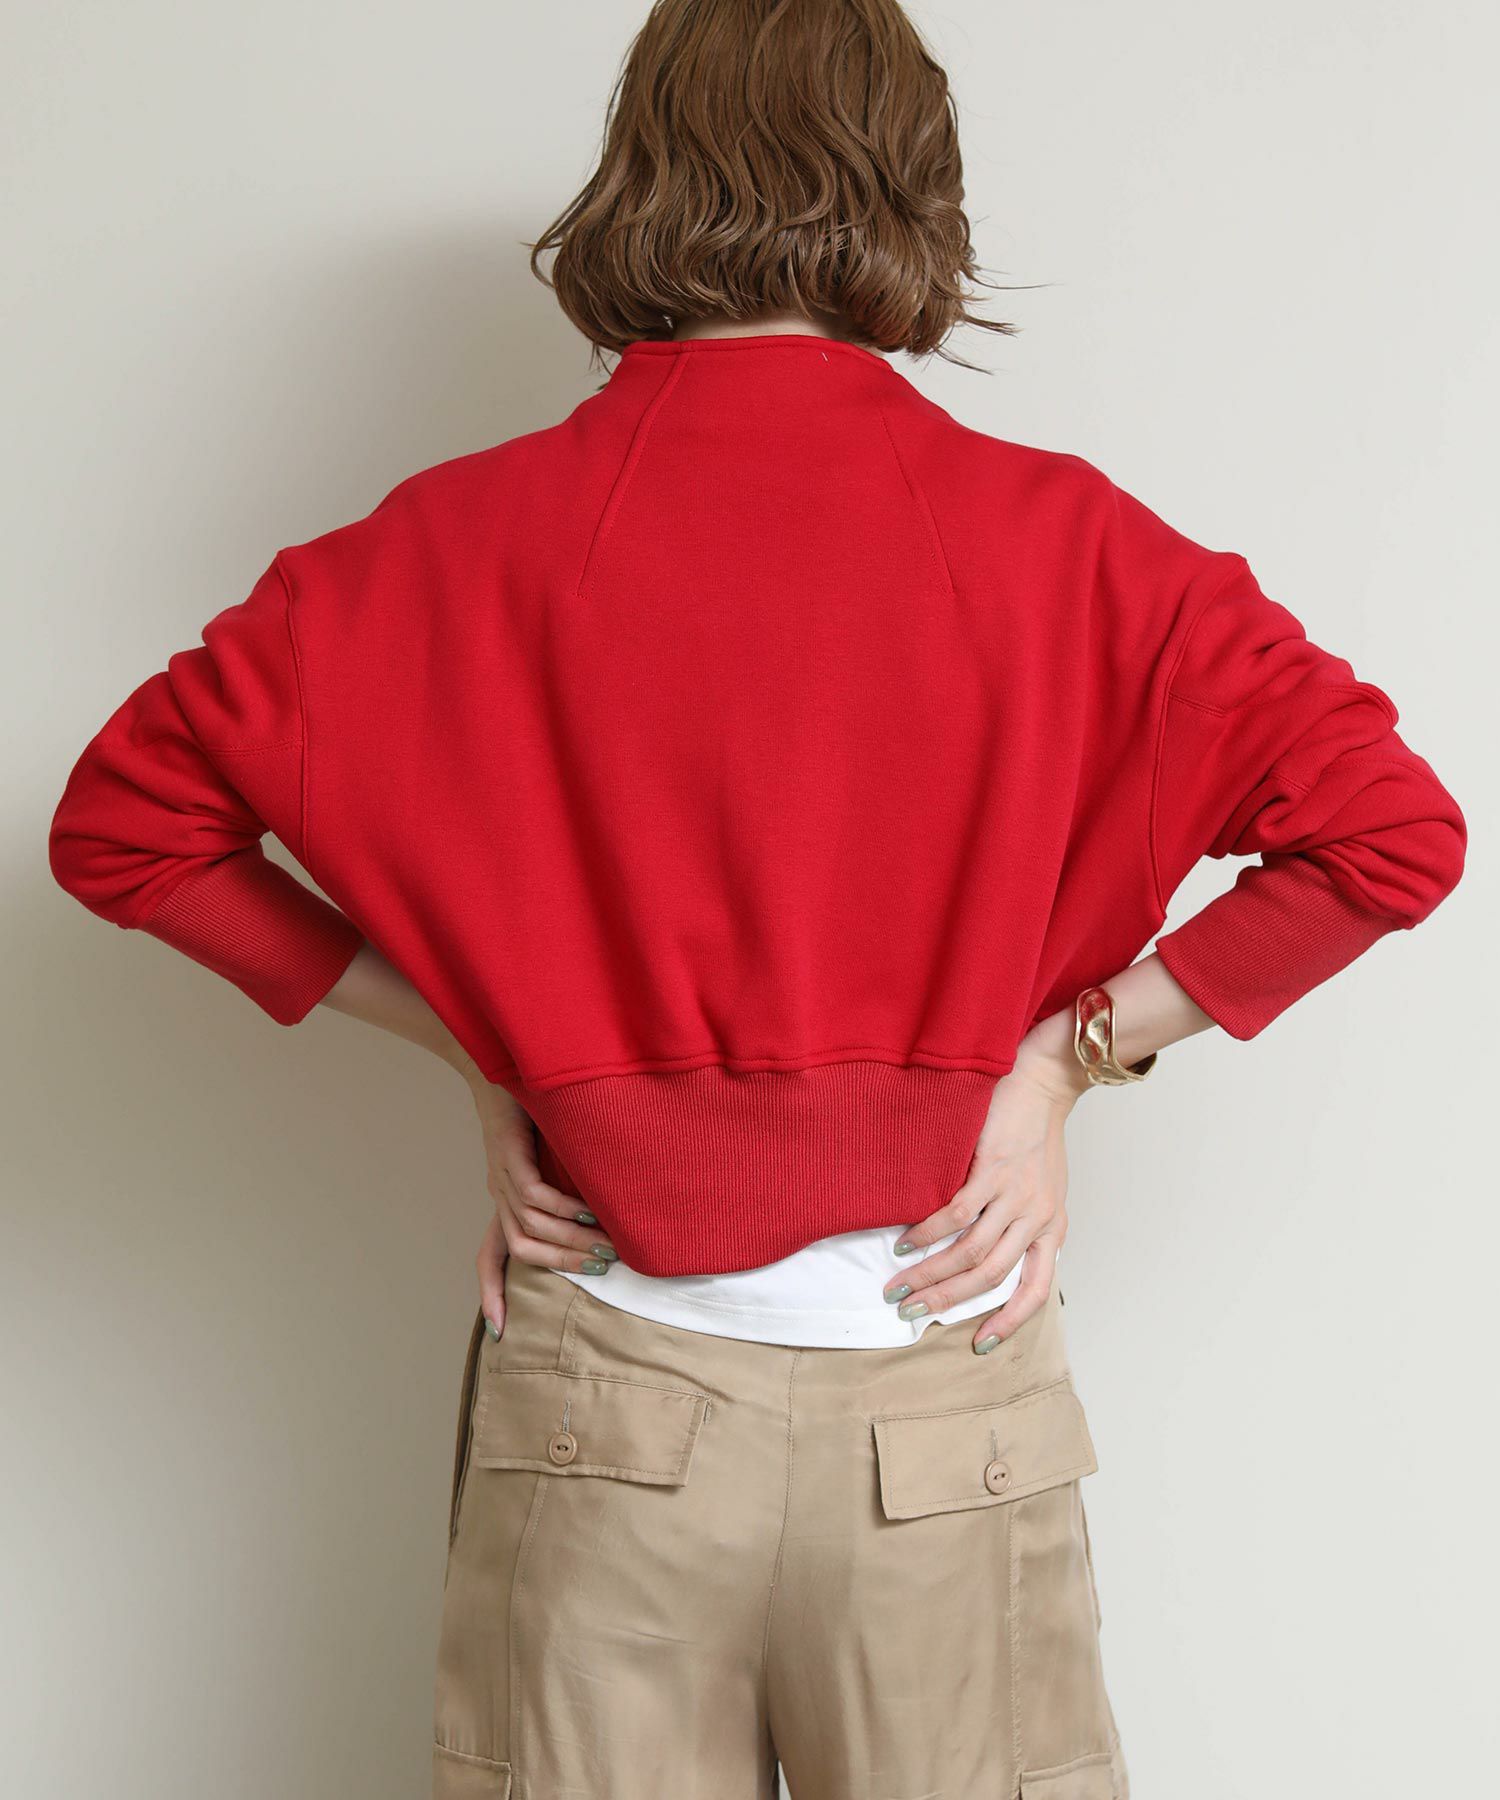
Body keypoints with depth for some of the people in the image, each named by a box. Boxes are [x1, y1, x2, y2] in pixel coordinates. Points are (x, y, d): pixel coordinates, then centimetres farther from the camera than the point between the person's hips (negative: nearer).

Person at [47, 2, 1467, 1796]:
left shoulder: (476, 539, -4)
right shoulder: (1048, 538, -6)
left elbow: (120, 820, 2)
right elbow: (1390, 826, -4)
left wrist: (474, 1037, 4)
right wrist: (1068, 1050, 0)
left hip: (597, 1398, 1)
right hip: (946, 1411, -1)